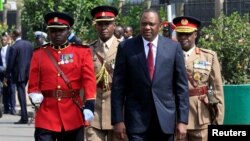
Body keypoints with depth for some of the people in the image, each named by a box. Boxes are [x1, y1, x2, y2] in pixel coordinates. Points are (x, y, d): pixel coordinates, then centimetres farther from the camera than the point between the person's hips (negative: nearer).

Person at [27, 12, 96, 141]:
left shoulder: (82, 52, 4)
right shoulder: (39, 54, 7)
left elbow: (89, 80, -4)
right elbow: (33, 84, 10)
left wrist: (89, 105, -16)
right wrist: (35, 96, -11)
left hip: (73, 116, 0)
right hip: (46, 115, 0)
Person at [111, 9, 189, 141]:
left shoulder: (173, 47, 3)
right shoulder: (126, 47, 0)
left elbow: (181, 86, 3)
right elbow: (118, 86, 0)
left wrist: (182, 120, -2)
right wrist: (118, 119, -5)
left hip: (165, 118, 1)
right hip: (137, 118, -1)